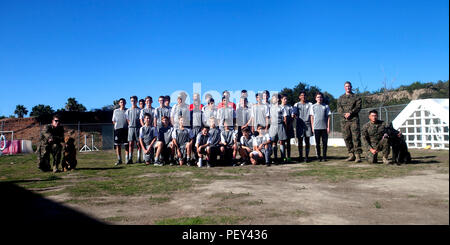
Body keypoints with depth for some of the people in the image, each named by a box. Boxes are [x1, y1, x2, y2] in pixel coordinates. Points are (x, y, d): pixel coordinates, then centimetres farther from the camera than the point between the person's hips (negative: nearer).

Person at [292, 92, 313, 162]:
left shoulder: (310, 104, 12)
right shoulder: (296, 104, 12)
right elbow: (294, 112, -2)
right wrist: (294, 115, -25)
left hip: (307, 124, 0)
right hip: (299, 124, 0)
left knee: (307, 141, 1)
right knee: (300, 141, 2)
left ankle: (306, 156, 6)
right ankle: (300, 156, 9)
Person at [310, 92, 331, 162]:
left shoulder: (326, 106, 7)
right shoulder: (313, 106, 8)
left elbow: (328, 117, 6)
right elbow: (312, 117, 8)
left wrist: (328, 127, 0)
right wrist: (312, 127, 2)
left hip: (324, 127, 0)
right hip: (316, 127, 0)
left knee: (325, 143, 2)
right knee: (317, 143, 3)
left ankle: (324, 156, 11)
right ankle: (319, 157, 10)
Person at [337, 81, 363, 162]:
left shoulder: (356, 97, 8)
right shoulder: (341, 98, 17)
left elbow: (358, 107, -5)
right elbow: (339, 108, 5)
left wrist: (350, 113, -19)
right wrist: (344, 114, -14)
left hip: (354, 119, -3)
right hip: (344, 120, 4)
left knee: (356, 137, -9)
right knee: (347, 138, 4)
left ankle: (357, 155, -9)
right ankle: (351, 155, 12)